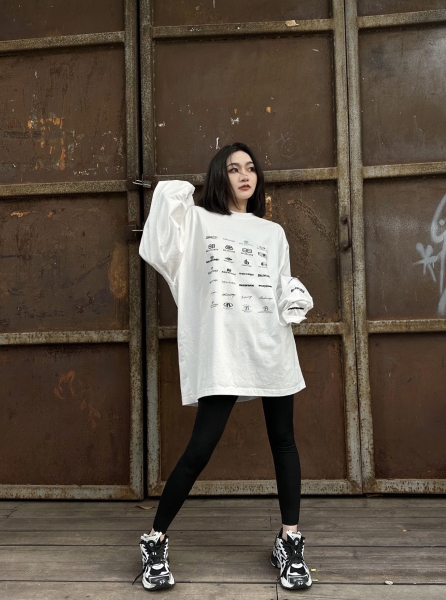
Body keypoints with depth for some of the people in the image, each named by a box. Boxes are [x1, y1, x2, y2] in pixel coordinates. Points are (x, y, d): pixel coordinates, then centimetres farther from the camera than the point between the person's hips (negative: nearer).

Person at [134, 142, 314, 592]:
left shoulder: (273, 232, 19)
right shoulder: (198, 220, 9)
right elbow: (158, 253, -6)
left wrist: (297, 300, 3)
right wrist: (168, 202, -12)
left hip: (272, 348, 4)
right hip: (221, 352, -4)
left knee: (283, 440, 6)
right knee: (201, 447, -5)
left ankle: (289, 542, 22)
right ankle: (155, 540, 14)